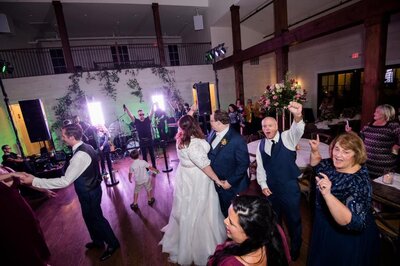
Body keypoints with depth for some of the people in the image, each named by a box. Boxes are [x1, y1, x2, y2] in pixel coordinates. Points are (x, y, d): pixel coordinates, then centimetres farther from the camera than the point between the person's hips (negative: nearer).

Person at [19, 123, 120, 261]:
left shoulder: (80, 155, -32)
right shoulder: (86, 147, 0)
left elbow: (65, 181, -30)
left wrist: (34, 181, -26)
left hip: (89, 193, -9)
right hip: (91, 189, 9)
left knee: (96, 218, 10)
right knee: (89, 217, 26)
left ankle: (113, 244, 31)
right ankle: (97, 241, 48)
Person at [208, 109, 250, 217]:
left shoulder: (237, 140, -25)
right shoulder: (213, 133, -5)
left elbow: (244, 164, -20)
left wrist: (230, 182, -17)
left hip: (230, 186, -6)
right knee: (221, 212, 26)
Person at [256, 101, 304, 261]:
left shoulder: (287, 138, -11)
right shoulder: (261, 145, -1)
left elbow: (297, 130, -34)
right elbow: (260, 167, 4)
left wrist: (297, 116, -54)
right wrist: (263, 185, -4)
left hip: (290, 188, -3)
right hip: (271, 189, 4)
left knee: (293, 219, 16)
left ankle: (295, 249, 44)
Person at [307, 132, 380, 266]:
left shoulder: (359, 182, -31)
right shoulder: (332, 164, -11)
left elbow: (354, 223, -41)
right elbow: (317, 165, 12)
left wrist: (327, 194, -52)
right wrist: (315, 151, -6)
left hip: (349, 239, -6)